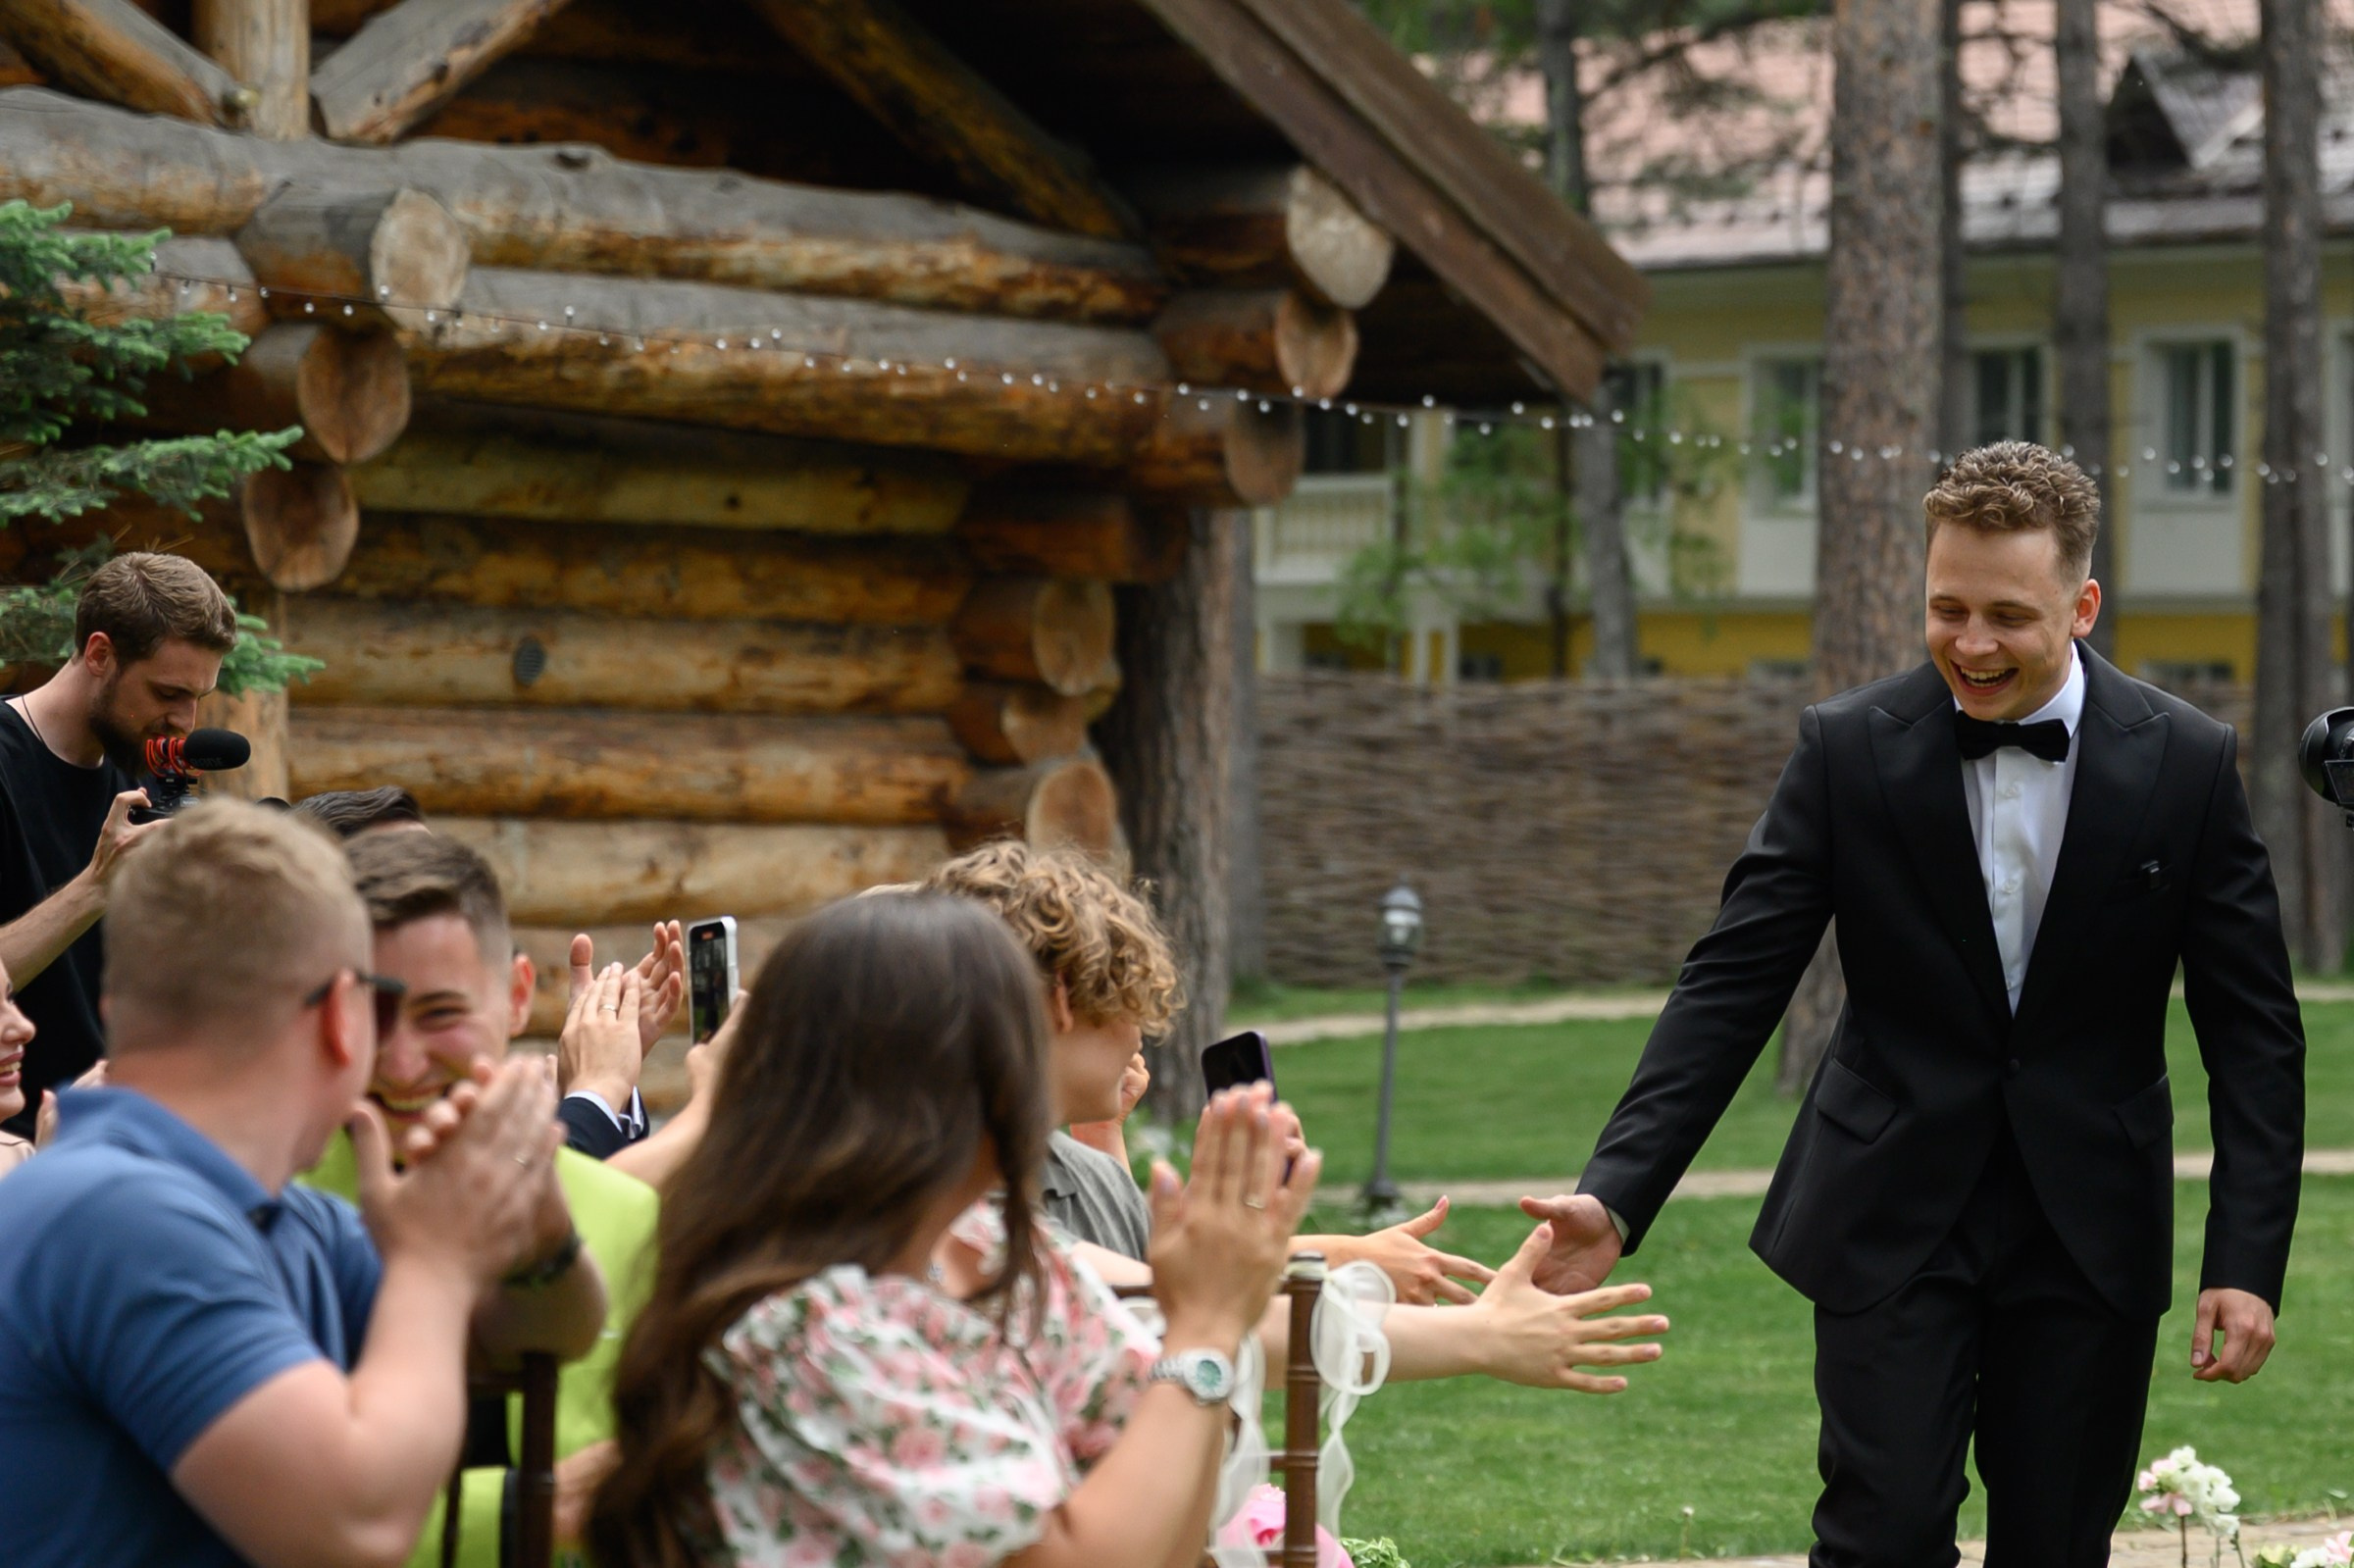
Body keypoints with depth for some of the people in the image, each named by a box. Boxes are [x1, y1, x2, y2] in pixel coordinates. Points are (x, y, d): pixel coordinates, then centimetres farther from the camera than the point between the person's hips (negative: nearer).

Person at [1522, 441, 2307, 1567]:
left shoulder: (2186, 764, -4)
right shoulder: (1849, 750, -5)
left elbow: (2254, 1031, 0)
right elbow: (1731, 987, -7)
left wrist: (2247, 1261, -9)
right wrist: (1615, 1196, -18)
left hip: (2090, 1234, 1)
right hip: (1892, 1221, -1)